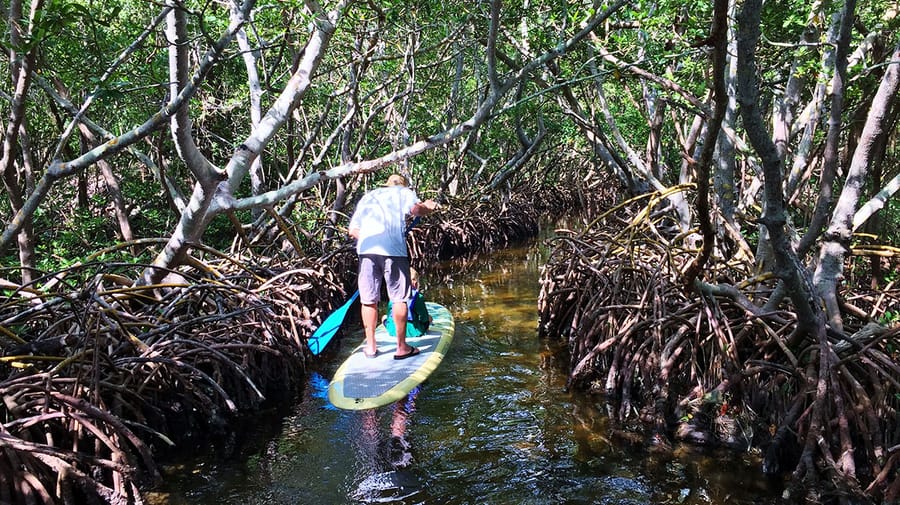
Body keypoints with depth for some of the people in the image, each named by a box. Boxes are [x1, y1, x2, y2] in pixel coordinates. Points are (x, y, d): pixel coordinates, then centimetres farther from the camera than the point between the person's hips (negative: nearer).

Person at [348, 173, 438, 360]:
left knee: (369, 300, 9)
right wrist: (428, 208, 16)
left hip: (366, 248, 4)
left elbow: (352, 229, 21)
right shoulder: (404, 192, 20)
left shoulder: (367, 196, 30)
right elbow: (415, 208, -3)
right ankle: (401, 347, 6)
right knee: (399, 298, 3)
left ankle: (370, 346, 16)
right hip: (393, 249, -3)